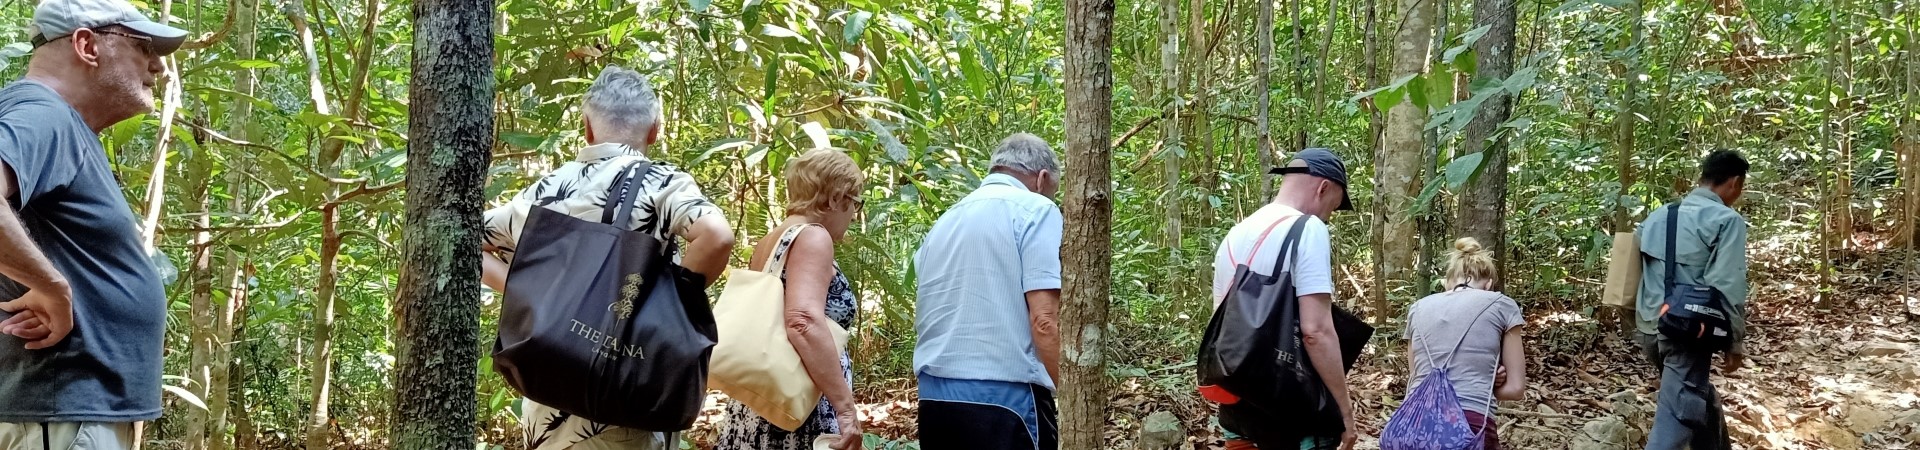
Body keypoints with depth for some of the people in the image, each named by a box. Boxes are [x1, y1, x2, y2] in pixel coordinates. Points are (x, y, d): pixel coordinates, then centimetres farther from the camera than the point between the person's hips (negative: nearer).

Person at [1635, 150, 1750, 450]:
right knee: (1677, 418, -9)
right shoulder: (1726, 220, -9)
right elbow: (1728, 288, -15)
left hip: (1650, 330, 8)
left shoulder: (1659, 217, 14)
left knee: (1703, 402, 25)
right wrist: (1735, 342, -6)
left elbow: (1636, 272, 17)